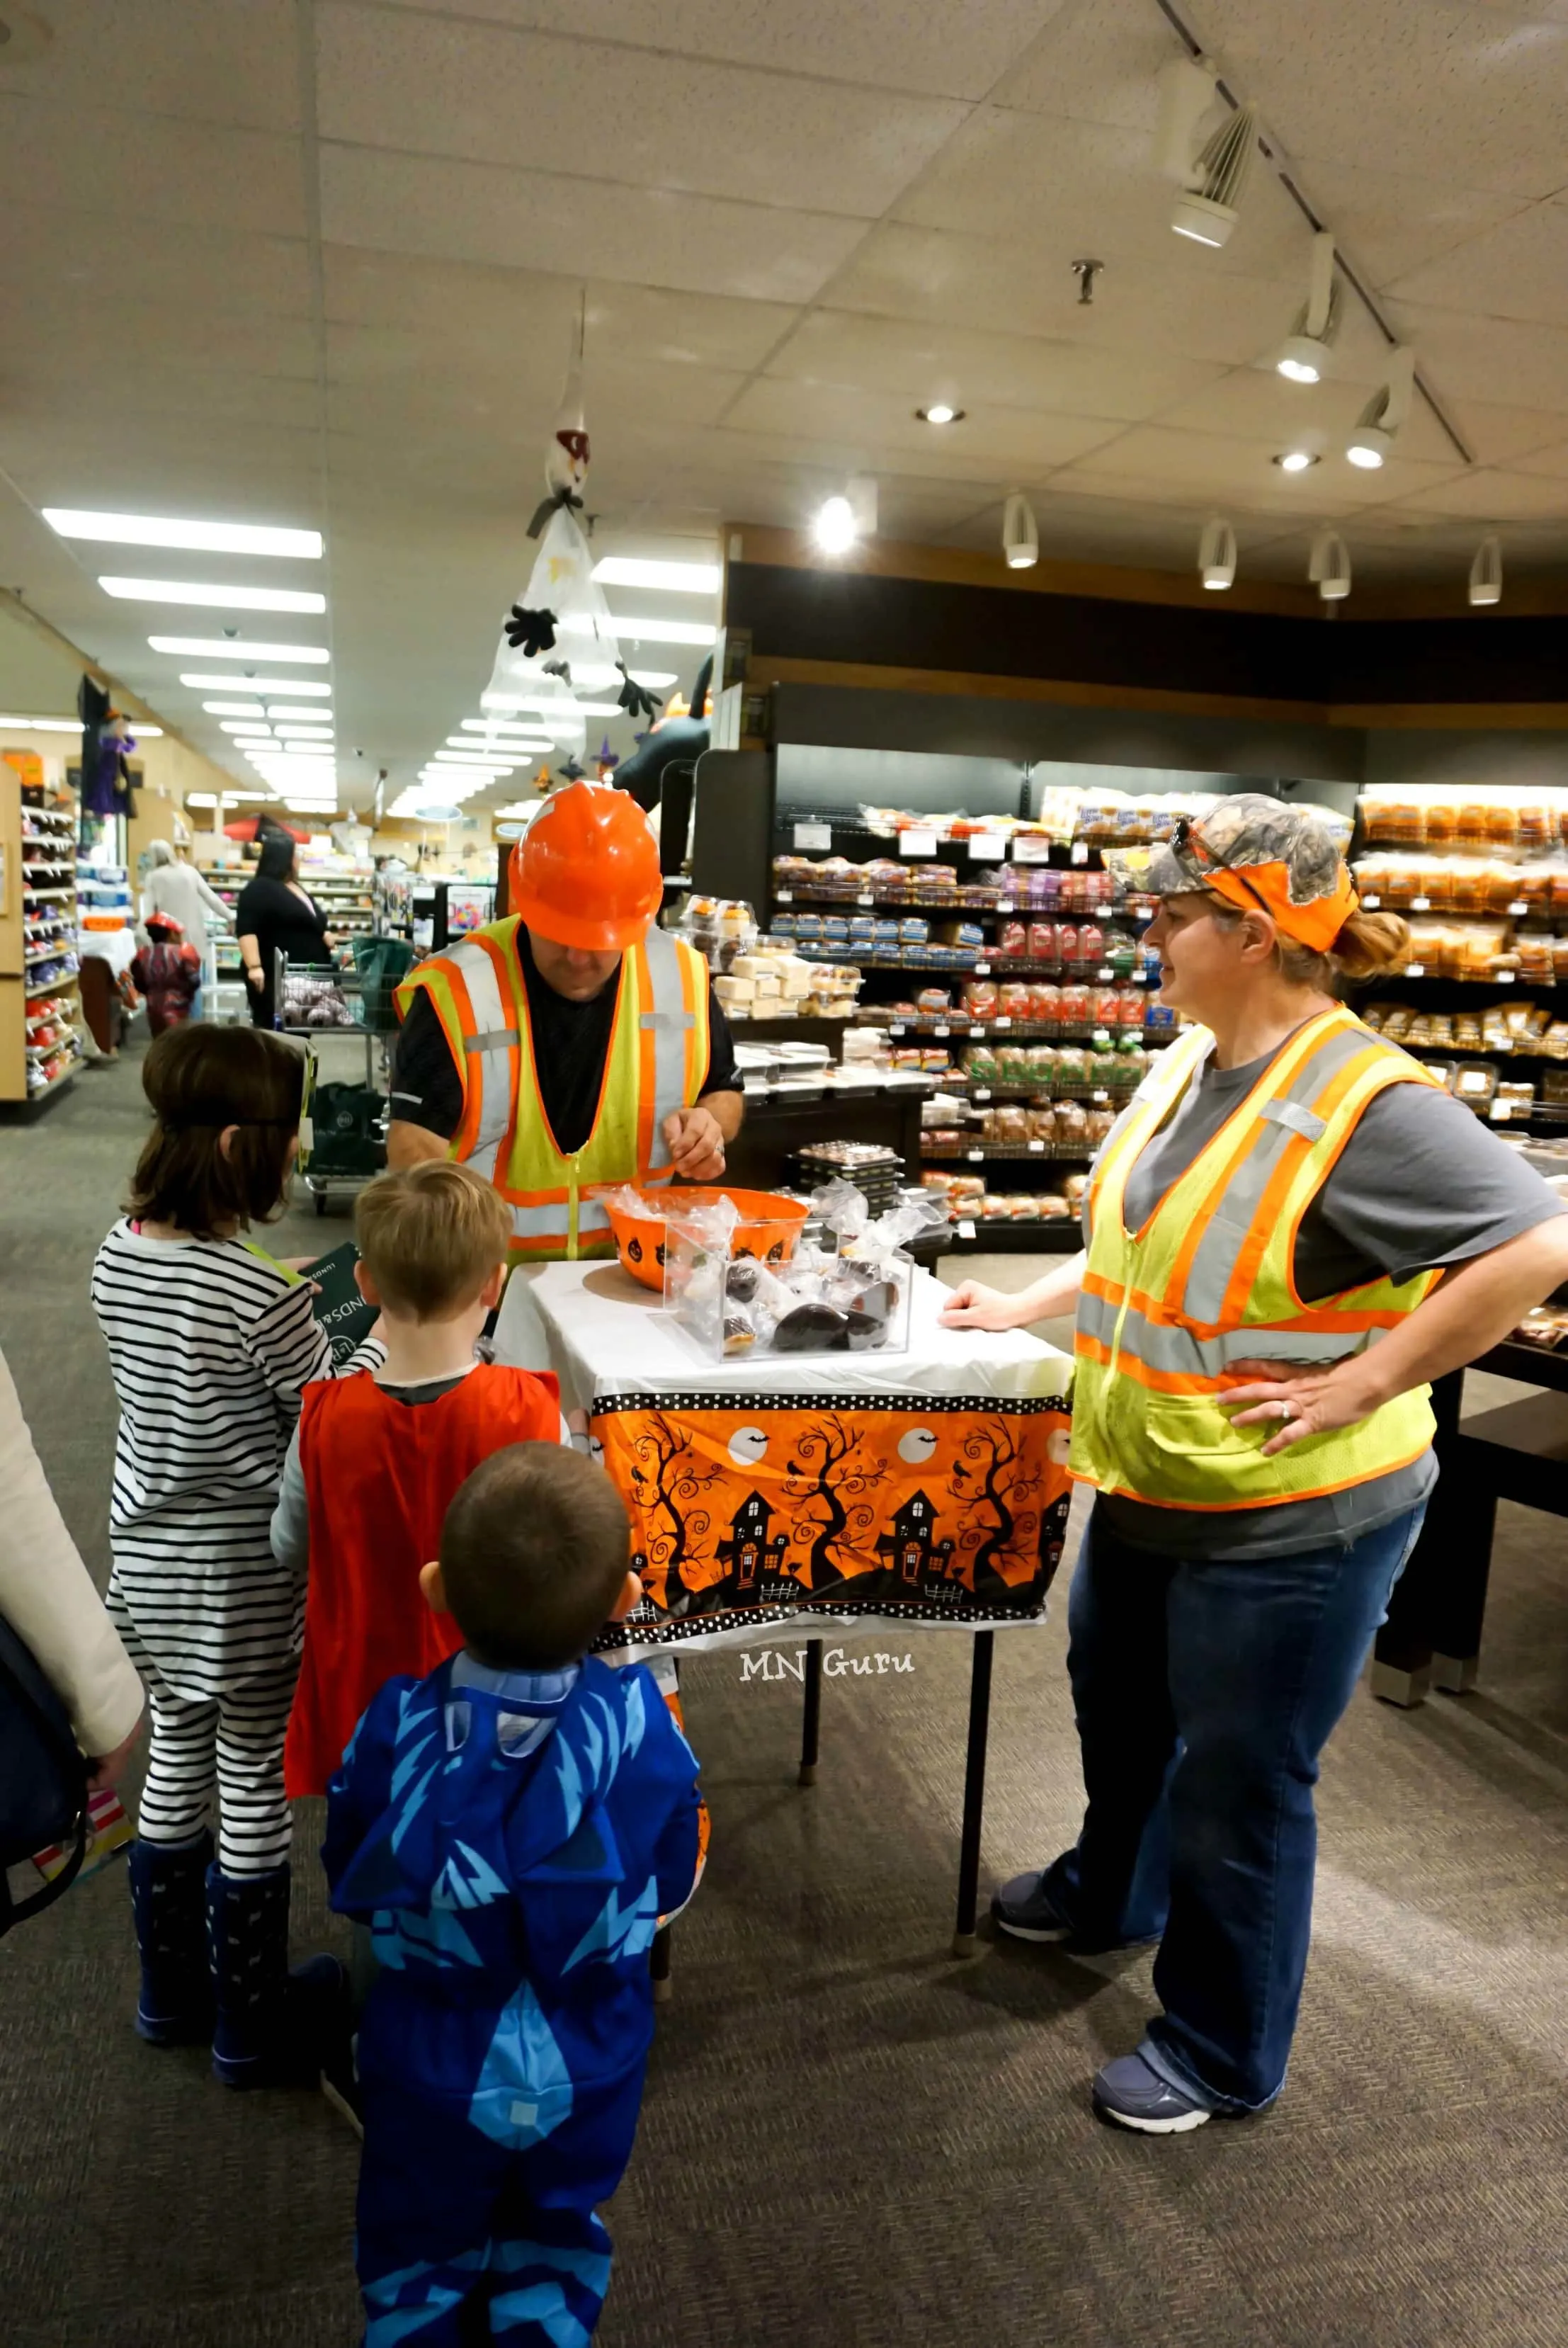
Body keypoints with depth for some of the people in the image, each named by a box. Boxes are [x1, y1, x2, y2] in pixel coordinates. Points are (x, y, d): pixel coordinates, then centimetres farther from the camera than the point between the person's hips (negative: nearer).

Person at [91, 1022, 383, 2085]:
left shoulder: (118, 1254, -5)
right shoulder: (264, 1295, -28)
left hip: (147, 1558, 7)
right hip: (246, 1580, -7)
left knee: (177, 1758, 24)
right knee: (256, 1786, 12)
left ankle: (171, 1989, 43)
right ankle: (252, 2025, 32)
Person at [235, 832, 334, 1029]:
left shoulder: (297, 889, 21)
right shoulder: (259, 889, -6)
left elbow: (312, 926, 32)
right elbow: (246, 931, -16)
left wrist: (325, 936, 10)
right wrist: (254, 966, -27)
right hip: (275, 978, -9)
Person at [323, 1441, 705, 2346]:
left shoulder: (399, 1730, -26)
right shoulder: (644, 1726, -26)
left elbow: (351, 1887, -7)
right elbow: (671, 1887, -8)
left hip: (436, 2063, 0)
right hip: (589, 2062, 1)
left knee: (419, 2249, 27)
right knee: (559, 2235, 29)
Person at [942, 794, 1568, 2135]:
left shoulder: (1364, 1103, -25)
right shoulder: (1190, 1064, 2)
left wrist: (1361, 1384, -27)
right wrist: (1027, 1308, 11)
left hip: (1289, 1524, -9)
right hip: (1149, 1493, 9)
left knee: (1237, 1787, 11)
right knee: (1120, 1708, 29)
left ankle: (1222, 2053, 36)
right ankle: (1111, 1894, 58)